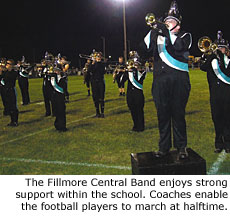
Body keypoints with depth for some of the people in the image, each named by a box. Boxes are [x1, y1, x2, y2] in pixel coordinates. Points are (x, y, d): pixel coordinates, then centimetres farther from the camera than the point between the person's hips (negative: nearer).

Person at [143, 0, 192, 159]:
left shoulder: (185, 36, 13)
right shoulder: (158, 37, 20)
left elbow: (180, 46, -8)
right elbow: (146, 47, 3)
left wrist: (167, 32, -12)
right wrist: (153, 30, -5)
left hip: (179, 81, -2)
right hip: (160, 81, 3)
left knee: (178, 114, -3)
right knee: (162, 115, 4)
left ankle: (181, 147, 8)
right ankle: (164, 146, 13)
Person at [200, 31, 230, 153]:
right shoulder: (210, 59, 13)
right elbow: (202, 67, -6)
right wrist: (213, 54, -11)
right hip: (215, 95, 2)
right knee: (217, 118, 4)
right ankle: (219, 144, 13)